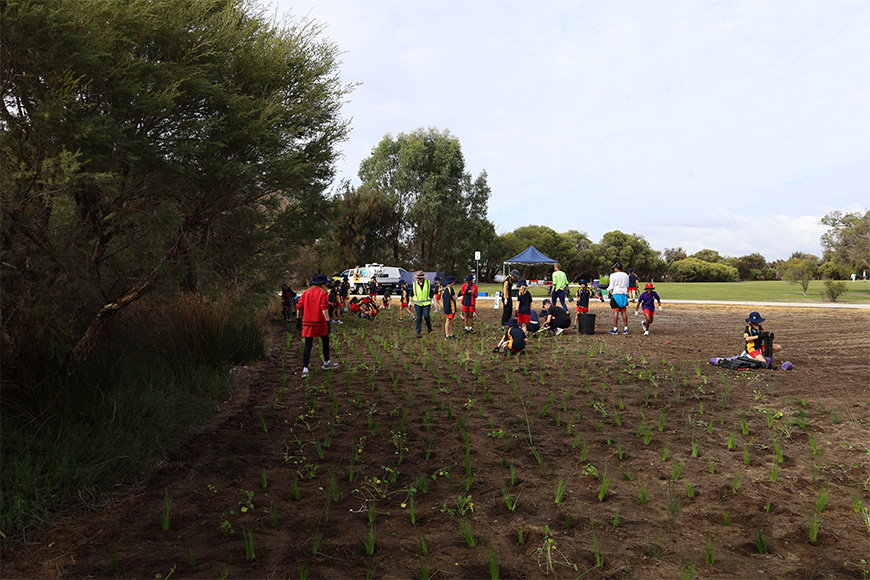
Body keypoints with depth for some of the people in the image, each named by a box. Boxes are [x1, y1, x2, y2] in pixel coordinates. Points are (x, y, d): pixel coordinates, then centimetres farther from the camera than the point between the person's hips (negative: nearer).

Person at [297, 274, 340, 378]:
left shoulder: (306, 292, 10)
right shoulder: (323, 292, -5)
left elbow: (299, 306, 8)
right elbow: (324, 308, -16)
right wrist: (328, 321, -19)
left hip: (307, 323, 4)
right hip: (320, 323, -4)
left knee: (308, 345, 3)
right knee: (325, 341, 18)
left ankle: (305, 368, -8)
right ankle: (326, 363, 32)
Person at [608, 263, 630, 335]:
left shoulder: (613, 275, -7)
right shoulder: (626, 275, 11)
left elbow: (611, 287, -7)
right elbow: (627, 286, 16)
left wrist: (607, 290, 11)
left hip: (616, 294, -5)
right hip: (624, 294, 5)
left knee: (616, 312, -5)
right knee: (623, 312, 9)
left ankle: (615, 329, -5)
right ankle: (625, 328, 8)